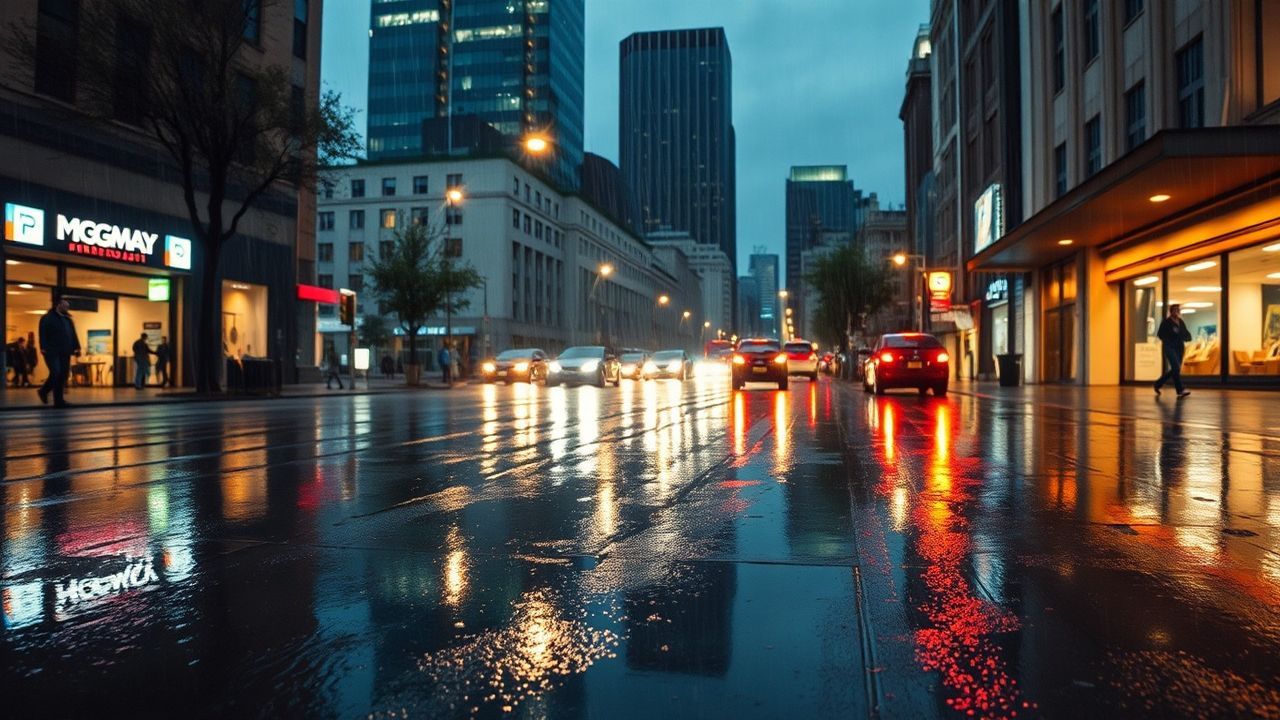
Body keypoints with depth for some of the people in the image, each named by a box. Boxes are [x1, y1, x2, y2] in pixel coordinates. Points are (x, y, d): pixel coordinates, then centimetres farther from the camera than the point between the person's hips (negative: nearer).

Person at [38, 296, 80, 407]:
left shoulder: (68, 320, 19)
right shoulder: (47, 318, -1)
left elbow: (73, 335, 17)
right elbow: (43, 334, -9)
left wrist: (76, 348, 8)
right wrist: (43, 348, -17)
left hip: (65, 352, 6)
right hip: (52, 352, -6)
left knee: (63, 375, 3)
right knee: (55, 373, -14)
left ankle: (58, 400, 11)